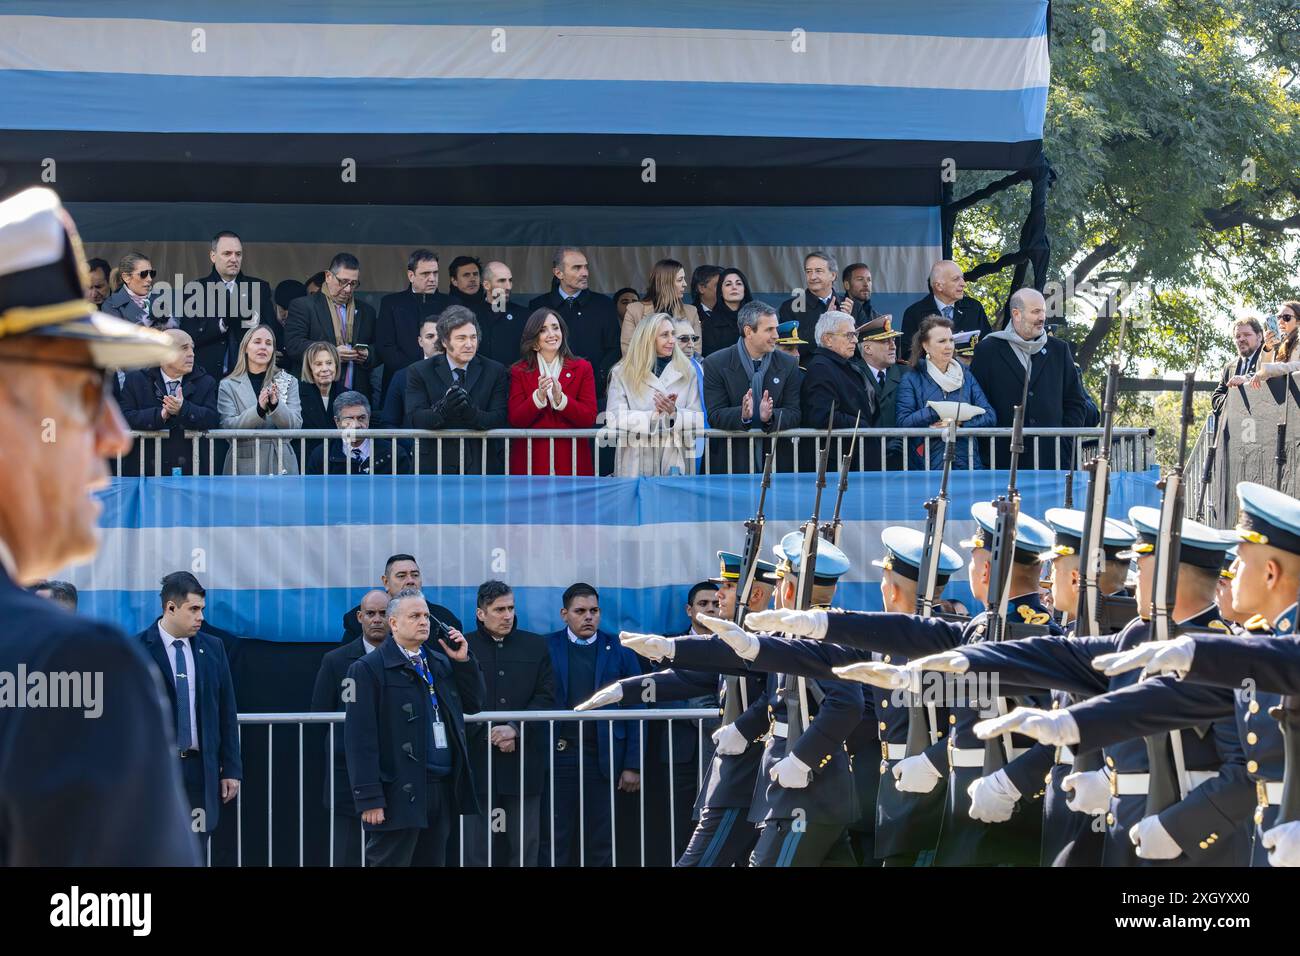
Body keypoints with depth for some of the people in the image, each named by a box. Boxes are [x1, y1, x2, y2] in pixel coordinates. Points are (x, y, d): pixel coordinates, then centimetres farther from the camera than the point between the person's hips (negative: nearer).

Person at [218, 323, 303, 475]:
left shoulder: (288, 382, 10)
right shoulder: (228, 385, 7)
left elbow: (296, 425, 1)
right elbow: (227, 426, -6)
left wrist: (276, 405, -18)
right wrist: (259, 409, -20)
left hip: (281, 465, 1)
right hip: (244, 466, -1)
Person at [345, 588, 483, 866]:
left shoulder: (441, 663, 15)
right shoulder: (368, 669, -6)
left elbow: (474, 704, 20)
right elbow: (360, 738, -11)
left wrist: (464, 661, 6)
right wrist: (369, 798, -17)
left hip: (442, 789, 7)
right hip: (399, 795, -7)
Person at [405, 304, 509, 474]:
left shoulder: (495, 371, 6)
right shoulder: (419, 372, 4)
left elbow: (499, 420, -4)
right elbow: (414, 420, -8)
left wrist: (471, 412, -27)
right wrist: (442, 410, -30)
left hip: (482, 467, 1)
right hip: (436, 467, -1)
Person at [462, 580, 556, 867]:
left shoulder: (536, 646, 10)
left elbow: (546, 697, 2)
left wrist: (515, 729, -11)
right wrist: (489, 734, -11)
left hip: (524, 759, 1)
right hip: (478, 758, -1)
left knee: (526, 844, 2)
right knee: (476, 848, 0)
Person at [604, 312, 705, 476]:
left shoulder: (686, 372, 10)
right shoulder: (622, 373, 6)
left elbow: (698, 419, 3)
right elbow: (614, 418, -6)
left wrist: (674, 413, -16)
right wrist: (654, 414, -15)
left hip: (675, 461, 1)